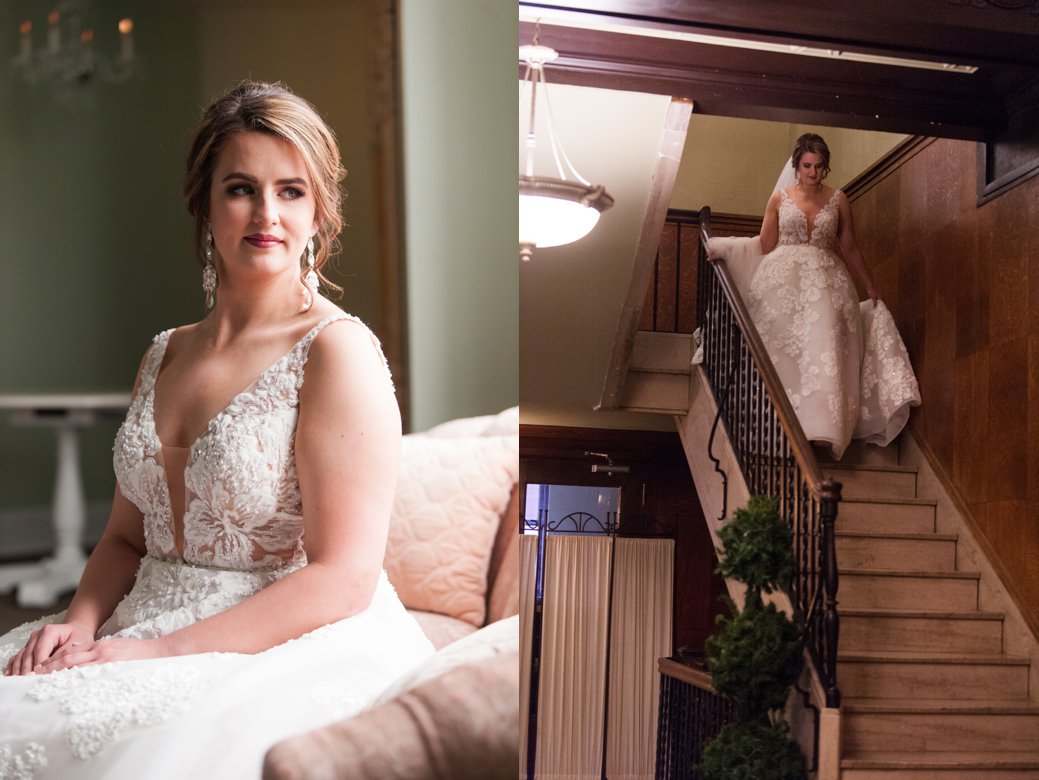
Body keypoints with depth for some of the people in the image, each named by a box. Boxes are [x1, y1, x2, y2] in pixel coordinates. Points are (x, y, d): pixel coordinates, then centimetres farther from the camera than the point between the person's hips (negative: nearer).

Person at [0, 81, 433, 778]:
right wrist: (81, 622, -2)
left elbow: (343, 579, -16)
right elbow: (126, 537, 17)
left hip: (294, 650, -6)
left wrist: (165, 653, -17)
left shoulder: (338, 351, -11)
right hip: (141, 634, 6)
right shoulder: (164, 356, 12)